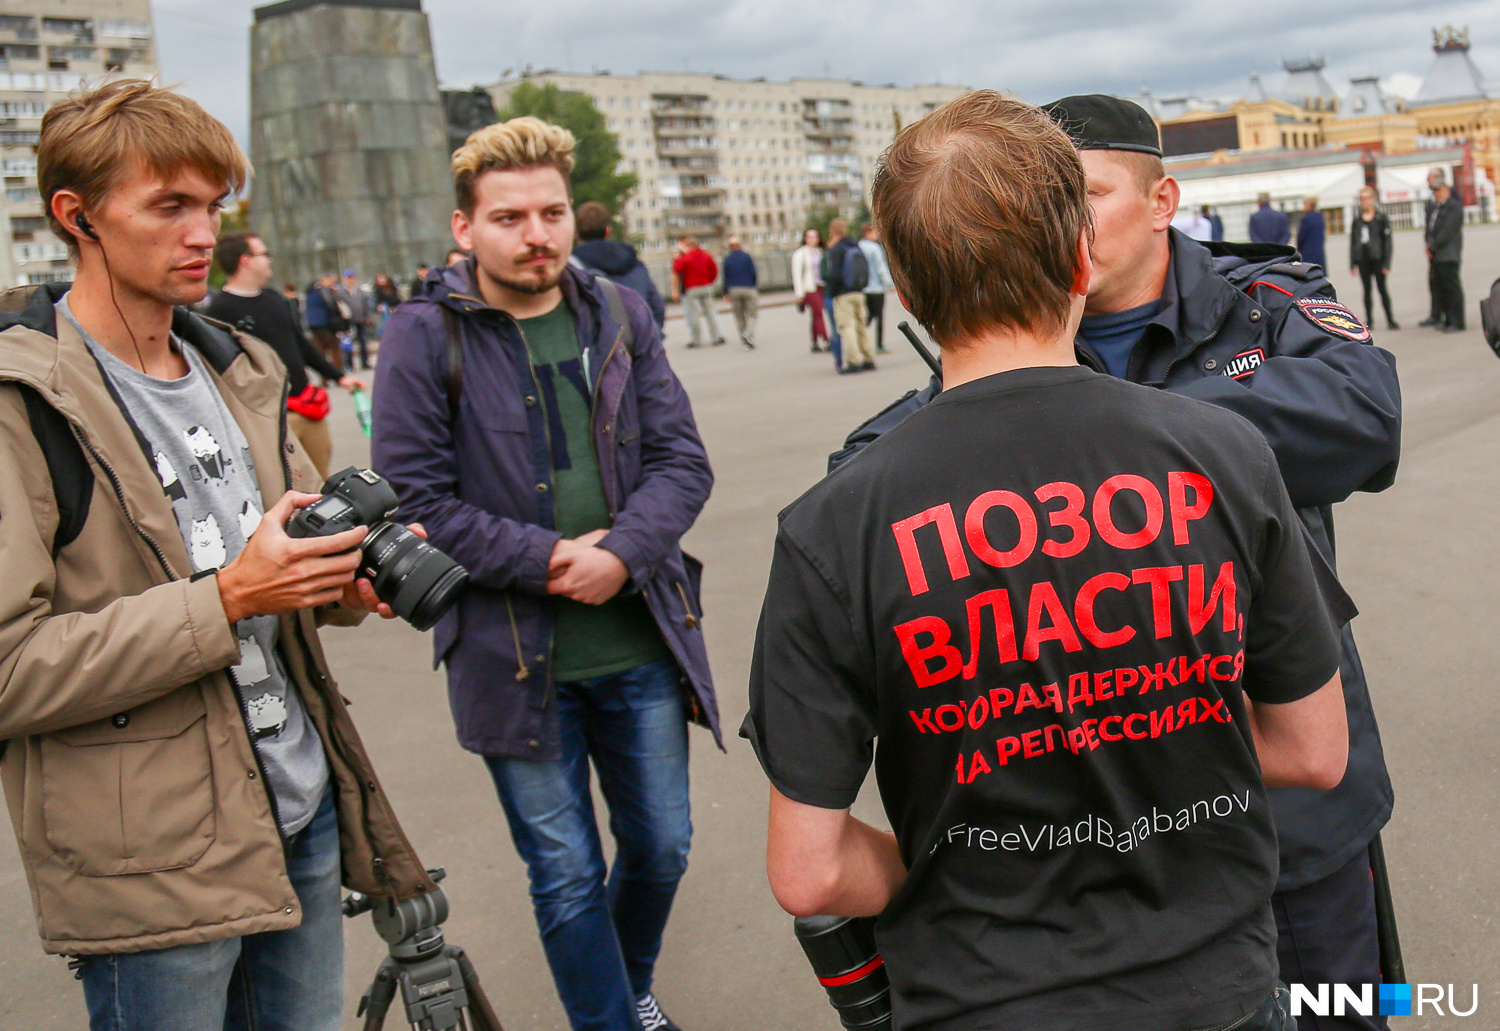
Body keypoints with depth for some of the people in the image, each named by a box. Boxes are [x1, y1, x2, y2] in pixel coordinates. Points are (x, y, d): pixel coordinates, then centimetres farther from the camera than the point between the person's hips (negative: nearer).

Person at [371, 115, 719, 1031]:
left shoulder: (621, 315, 4)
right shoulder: (425, 336, -6)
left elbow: (683, 462, 1)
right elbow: (414, 499, -10)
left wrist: (619, 554, -16)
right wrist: (549, 560, -16)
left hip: (643, 644, 4)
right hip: (516, 657, -3)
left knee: (662, 847, 17)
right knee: (567, 876, 8)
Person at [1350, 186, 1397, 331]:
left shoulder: (1381, 218, -2)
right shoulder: (1357, 220, 9)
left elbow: (1387, 241, -3)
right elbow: (1353, 242, 11)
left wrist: (1386, 263, -9)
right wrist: (1352, 263, 5)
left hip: (1377, 259, -3)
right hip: (1362, 260, 3)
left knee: (1382, 288, -2)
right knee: (1367, 290, 8)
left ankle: (1390, 320, 3)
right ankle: (1369, 319, 14)